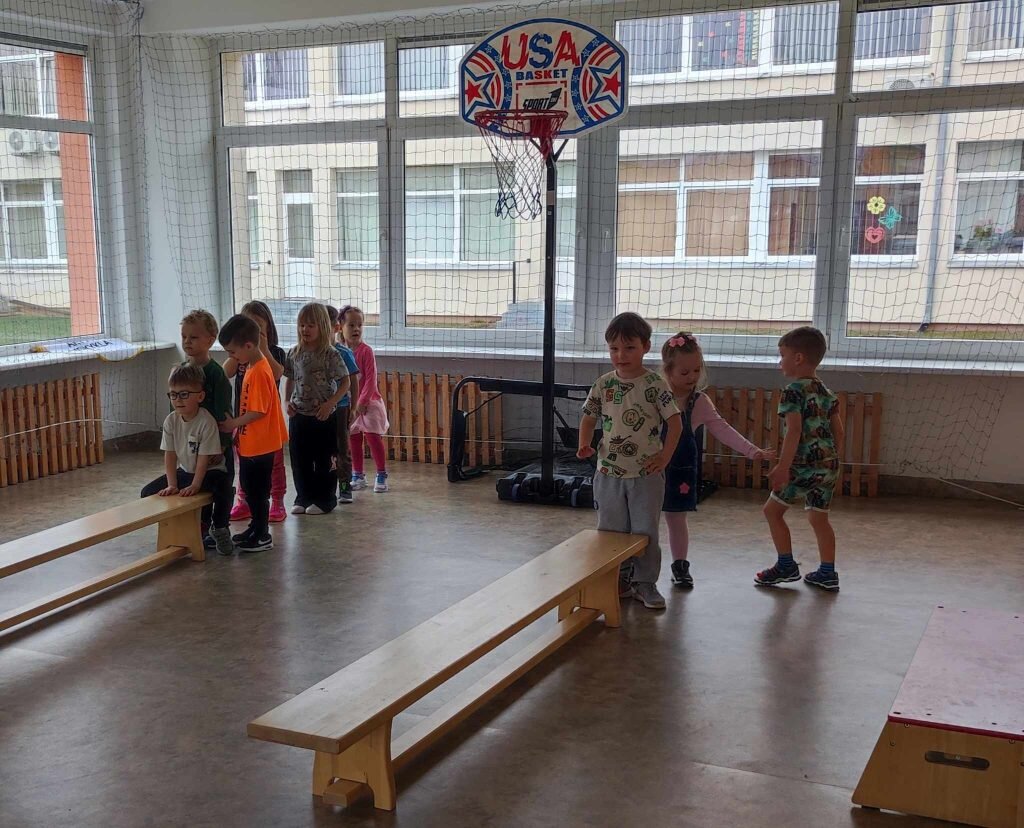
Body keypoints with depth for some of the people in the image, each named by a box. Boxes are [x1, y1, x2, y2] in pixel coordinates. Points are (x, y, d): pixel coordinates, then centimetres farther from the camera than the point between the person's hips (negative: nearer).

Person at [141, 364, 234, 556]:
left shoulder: (207, 422, -24)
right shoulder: (170, 421, -8)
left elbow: (204, 458, -22)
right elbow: (170, 455, -7)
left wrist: (195, 486, -24)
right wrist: (172, 485, -14)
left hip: (210, 471, -6)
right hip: (184, 471, 6)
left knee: (223, 489, -36)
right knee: (148, 493, -5)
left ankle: (219, 529, -8)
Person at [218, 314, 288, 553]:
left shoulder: (259, 372, -22)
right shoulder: (252, 366, 8)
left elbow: (259, 411, -24)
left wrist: (234, 423, -13)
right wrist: (237, 426, 13)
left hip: (259, 444, -10)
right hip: (250, 443, 10)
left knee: (257, 491, 1)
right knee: (250, 488, 20)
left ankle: (263, 537, 11)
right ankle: (256, 527, 33)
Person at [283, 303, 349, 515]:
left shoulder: (330, 354, -10)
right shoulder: (294, 354, 4)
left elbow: (345, 382, -9)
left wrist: (330, 404, -18)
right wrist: (288, 401, 3)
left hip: (324, 417, -5)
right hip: (299, 416, 5)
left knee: (324, 460, 4)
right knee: (300, 460, 10)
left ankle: (324, 499, 16)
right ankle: (304, 498, 22)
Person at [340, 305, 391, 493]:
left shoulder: (365, 351, -12)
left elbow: (370, 379, -15)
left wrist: (362, 402, -18)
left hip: (368, 402, -4)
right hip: (348, 404, 4)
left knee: (373, 438, -4)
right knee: (353, 440, 11)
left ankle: (382, 476, 6)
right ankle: (357, 475, 23)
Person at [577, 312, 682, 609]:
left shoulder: (655, 384, -8)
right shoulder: (603, 384, 1)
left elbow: (675, 422, -5)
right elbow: (589, 417, 10)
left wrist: (665, 456, -10)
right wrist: (585, 445, -7)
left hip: (647, 474, -3)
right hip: (609, 472, 3)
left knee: (645, 531, 5)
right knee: (611, 530, 11)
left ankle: (645, 582, 20)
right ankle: (619, 580, 26)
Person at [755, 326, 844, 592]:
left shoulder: (793, 391, -10)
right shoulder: (827, 393, 13)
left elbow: (794, 431, -19)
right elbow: (838, 432, 15)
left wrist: (783, 467, -20)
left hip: (804, 465, -8)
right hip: (829, 464, 8)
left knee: (773, 509, 6)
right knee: (819, 517, 15)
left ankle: (786, 565, 8)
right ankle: (827, 573, 17)